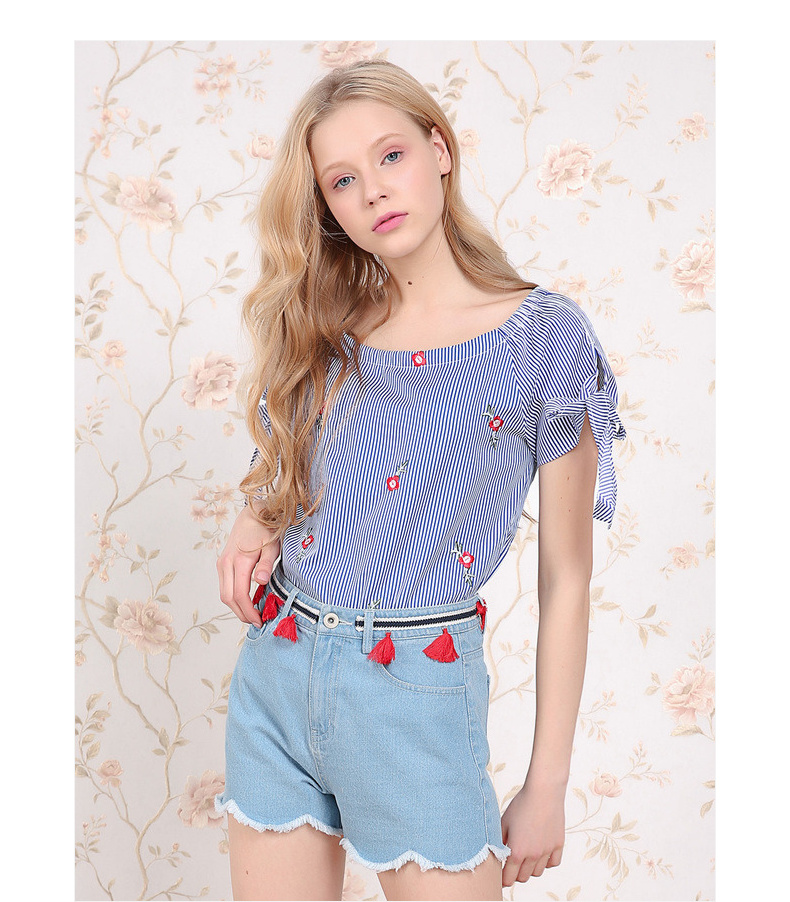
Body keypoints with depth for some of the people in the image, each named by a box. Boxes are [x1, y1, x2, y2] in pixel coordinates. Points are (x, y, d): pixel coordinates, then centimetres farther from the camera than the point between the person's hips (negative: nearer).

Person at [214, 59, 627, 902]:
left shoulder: (545, 336, -8)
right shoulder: (321, 327, 4)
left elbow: (565, 578, -5)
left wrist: (547, 786, -4)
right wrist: (255, 521, -3)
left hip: (416, 702, -4)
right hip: (273, 679, 4)